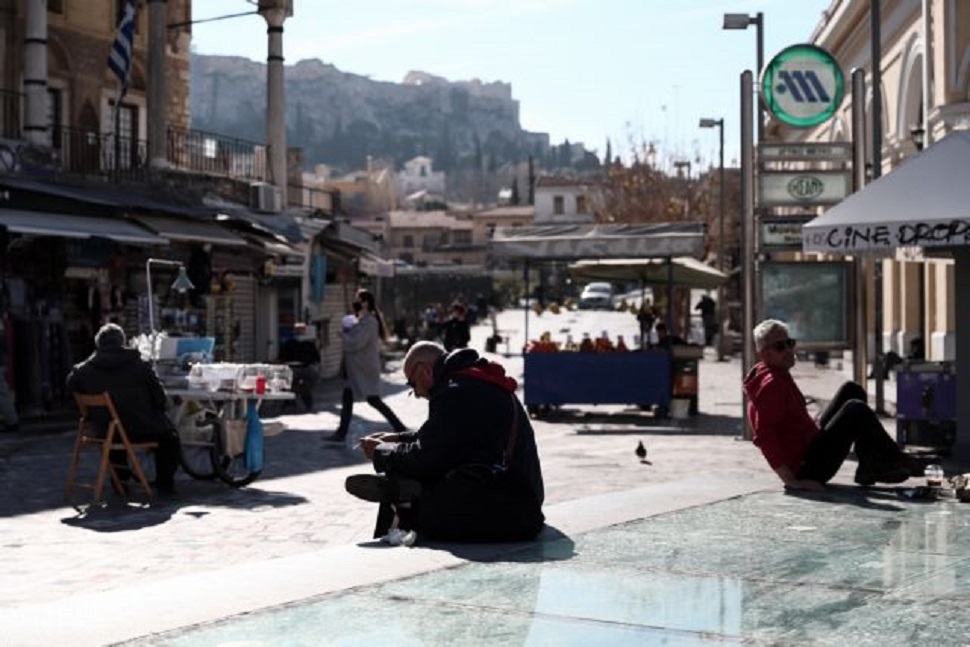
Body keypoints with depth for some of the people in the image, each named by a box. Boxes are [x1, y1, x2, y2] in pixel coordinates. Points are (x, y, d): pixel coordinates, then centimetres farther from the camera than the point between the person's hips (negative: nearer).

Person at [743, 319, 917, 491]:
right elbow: (764, 437, -28)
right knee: (856, 410, -16)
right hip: (806, 468, -11)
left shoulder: (780, 378, 13)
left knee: (851, 391, 12)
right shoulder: (771, 384, -20)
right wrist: (791, 481, -30)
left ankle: (869, 466, 4)